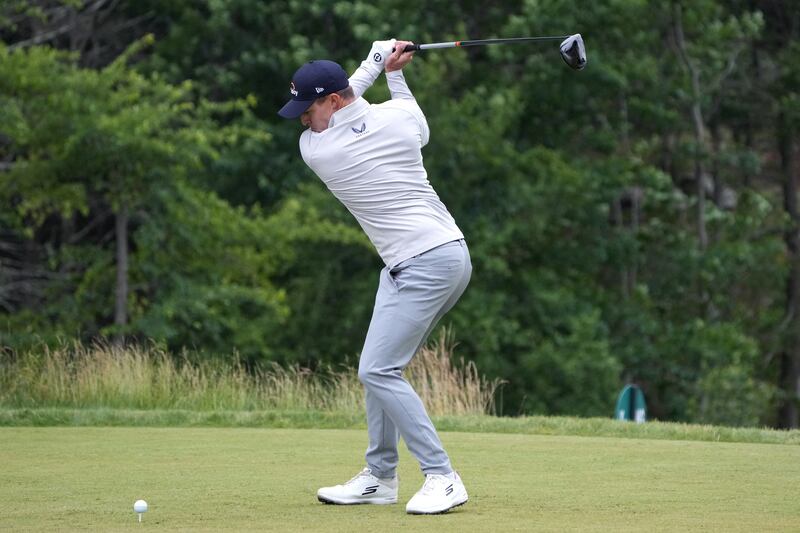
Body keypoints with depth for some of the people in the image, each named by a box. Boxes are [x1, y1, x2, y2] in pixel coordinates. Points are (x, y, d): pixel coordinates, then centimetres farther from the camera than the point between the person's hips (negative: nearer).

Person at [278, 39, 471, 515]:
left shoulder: (314, 150, -10)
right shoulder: (398, 114, 1)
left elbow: (342, 102, 12)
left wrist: (373, 64, 14)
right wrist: (395, 73, 26)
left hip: (424, 266, -8)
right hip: (450, 251, 8)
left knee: (379, 372, -11)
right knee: (381, 368, 14)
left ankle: (442, 478, -14)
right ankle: (380, 477, 20)